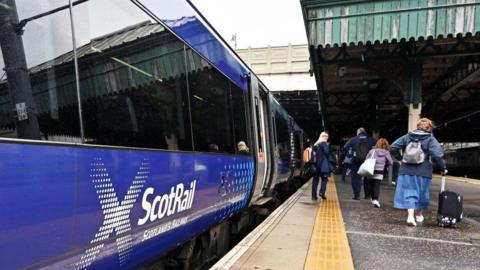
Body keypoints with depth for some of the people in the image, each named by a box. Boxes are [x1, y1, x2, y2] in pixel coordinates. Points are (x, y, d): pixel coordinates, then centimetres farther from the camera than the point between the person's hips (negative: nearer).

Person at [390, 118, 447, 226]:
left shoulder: (407, 137, 6)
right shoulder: (430, 140, -3)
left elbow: (393, 148, 3)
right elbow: (438, 155, -11)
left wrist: (400, 158, 15)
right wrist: (443, 168, 1)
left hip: (406, 171, 1)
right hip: (423, 172, -1)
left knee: (409, 193, 2)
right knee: (421, 193, 17)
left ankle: (410, 216, -13)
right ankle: (419, 214, 33)